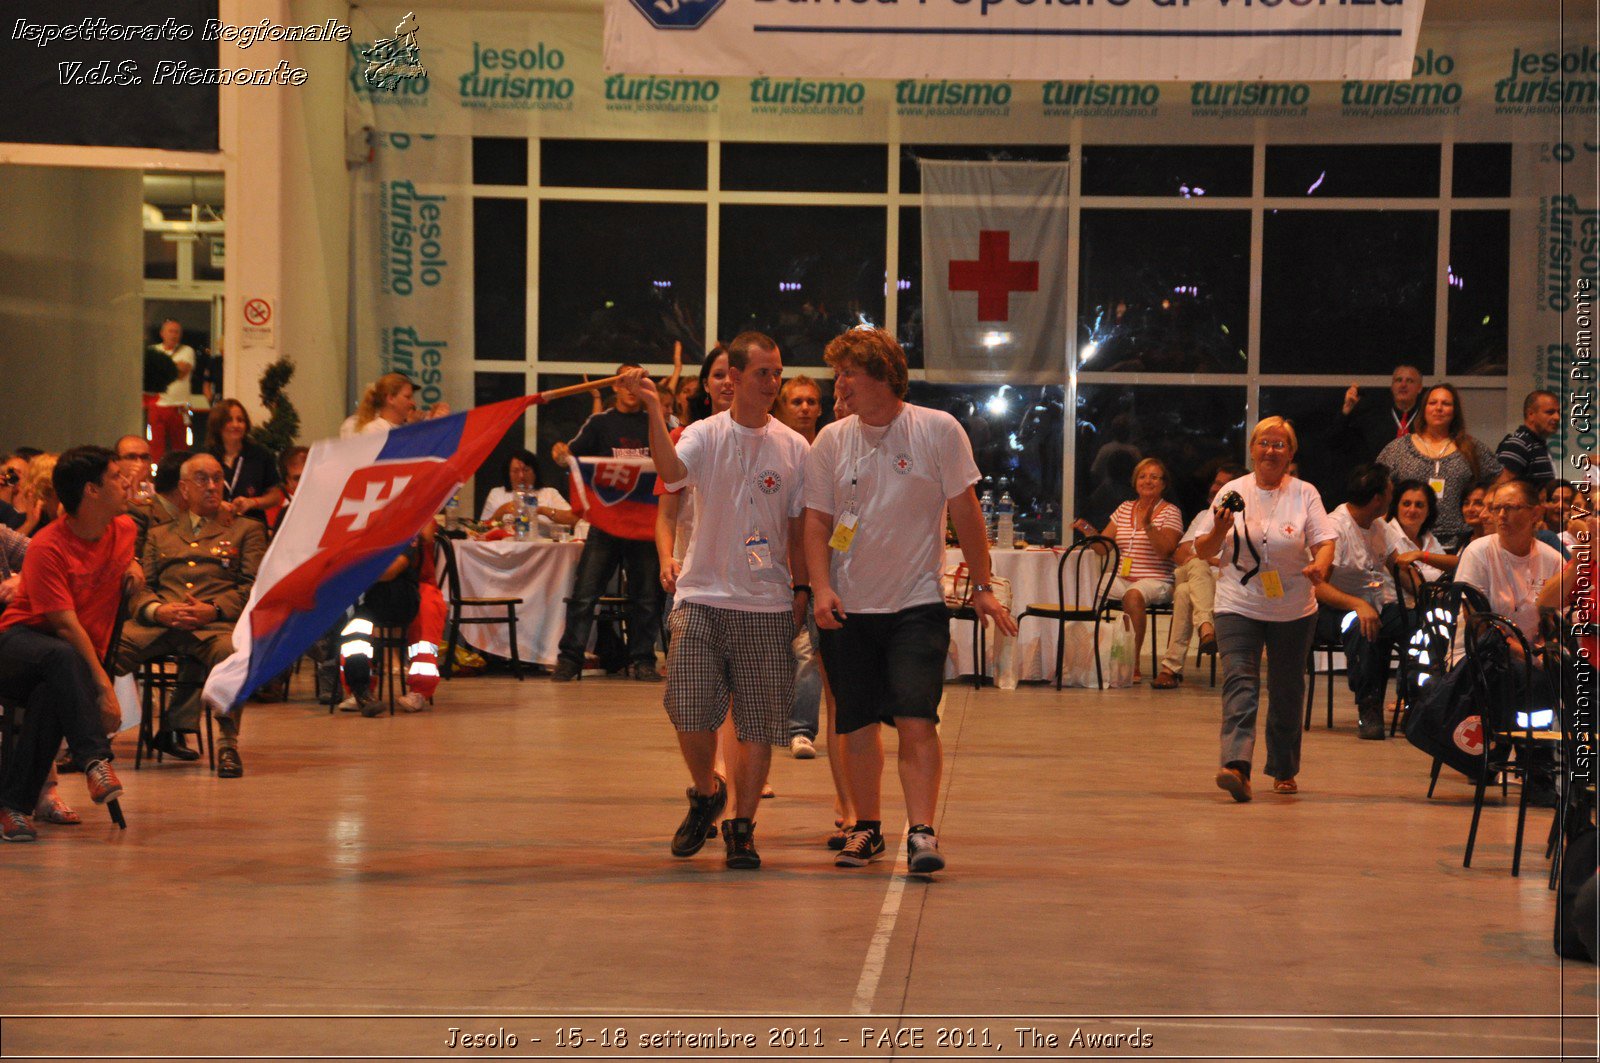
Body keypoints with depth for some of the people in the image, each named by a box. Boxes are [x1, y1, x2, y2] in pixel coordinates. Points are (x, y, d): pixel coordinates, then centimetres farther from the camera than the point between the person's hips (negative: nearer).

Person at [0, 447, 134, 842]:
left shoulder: (124, 529, 7)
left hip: (83, 654, 4)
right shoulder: (47, 547, -14)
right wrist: (103, 686, -28)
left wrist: (132, 565, 14)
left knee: (52, 696, -34)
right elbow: (65, 625, -22)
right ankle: (94, 760, -48)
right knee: (62, 658, -41)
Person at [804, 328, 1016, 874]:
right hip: (848, 608, 3)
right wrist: (822, 588, -8)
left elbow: (965, 512, 1)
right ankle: (866, 828, 23)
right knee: (858, 726, 8)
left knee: (916, 720, -14)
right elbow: (817, 522, 6)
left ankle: (921, 832, -10)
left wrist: (982, 588, 1)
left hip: (916, 604, -3)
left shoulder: (938, 431, -5)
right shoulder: (831, 441, 2)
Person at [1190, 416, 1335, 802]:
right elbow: (1202, 551, 5)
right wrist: (1220, 530, -16)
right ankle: (1236, 766, -29)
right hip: (1238, 607, -1)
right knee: (1239, 684, -16)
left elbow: (1324, 541, -3)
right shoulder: (1233, 492, 4)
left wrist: (1319, 566, -25)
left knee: (1287, 692, 11)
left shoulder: (1305, 494, 3)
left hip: (1293, 610, 1)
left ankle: (1284, 771, 25)